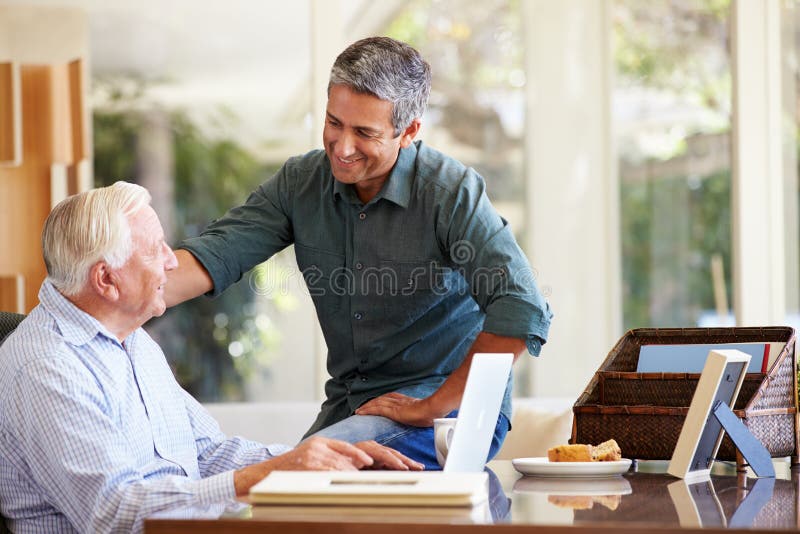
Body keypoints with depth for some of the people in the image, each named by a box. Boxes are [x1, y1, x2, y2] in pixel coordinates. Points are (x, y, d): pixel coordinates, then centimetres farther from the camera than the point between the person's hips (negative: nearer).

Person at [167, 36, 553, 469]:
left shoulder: (451, 192, -15)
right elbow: (216, 254, -8)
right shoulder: (300, 182, 2)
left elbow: (522, 312, -25)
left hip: (451, 407, -6)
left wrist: (431, 408, -22)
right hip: (349, 407, 6)